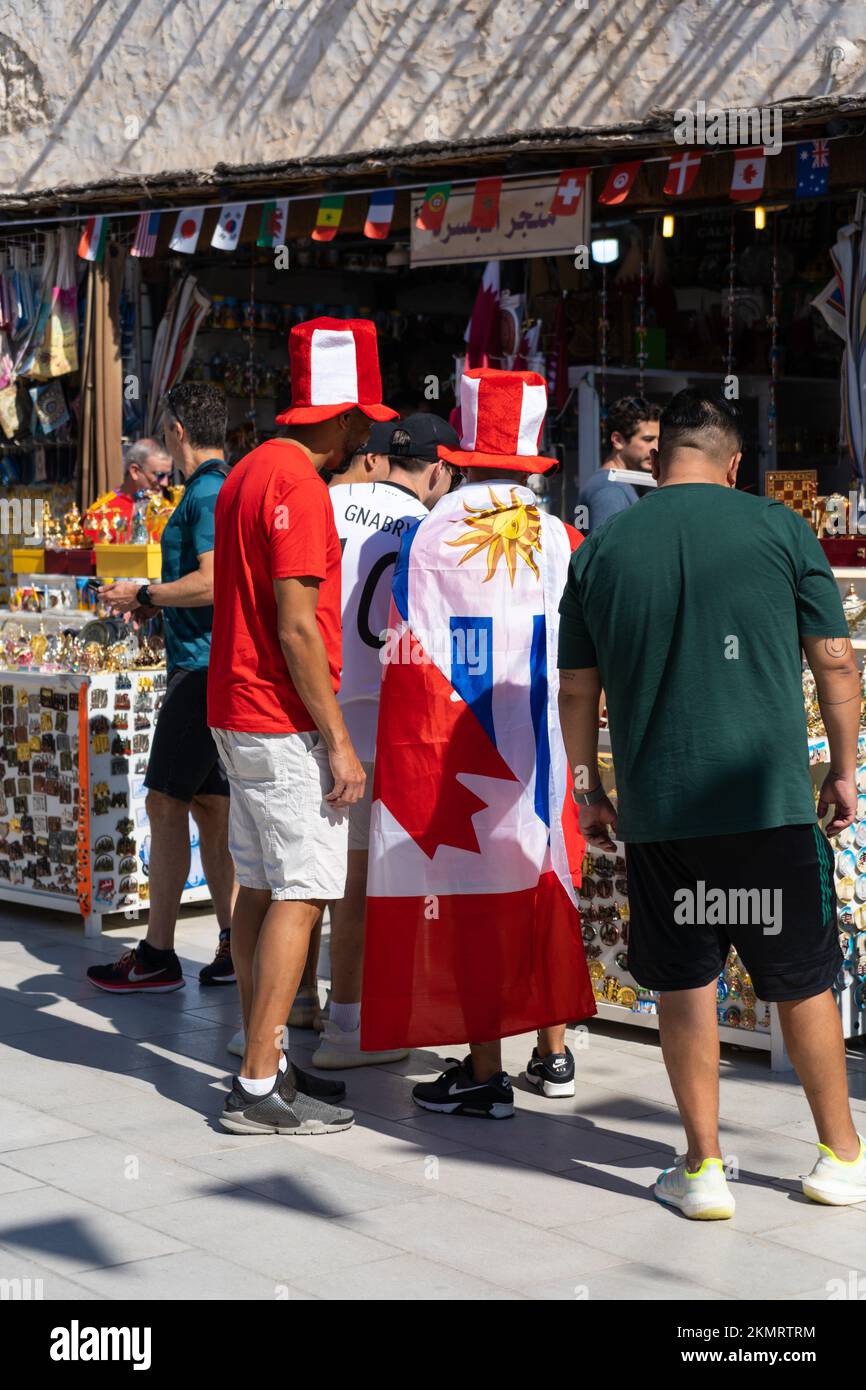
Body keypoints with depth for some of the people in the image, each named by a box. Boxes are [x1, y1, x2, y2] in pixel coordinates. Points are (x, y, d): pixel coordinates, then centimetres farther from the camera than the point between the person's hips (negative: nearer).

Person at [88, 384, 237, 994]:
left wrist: (143, 593, -11)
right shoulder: (229, 489, 17)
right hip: (220, 664, 10)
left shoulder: (207, 494, -14)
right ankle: (234, 945, 14)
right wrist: (154, 605, 20)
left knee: (167, 805, -6)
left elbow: (211, 584, -23)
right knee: (210, 805, 12)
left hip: (202, 665, -10)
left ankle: (158, 956, -2)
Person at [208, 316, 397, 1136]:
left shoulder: (251, 471, 15)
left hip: (240, 715, 10)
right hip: (284, 725, -10)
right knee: (299, 896, -7)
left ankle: (266, 1063, 20)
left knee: (259, 891, 12)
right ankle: (258, 1089, -7)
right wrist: (338, 742, -18)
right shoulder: (297, 485, -16)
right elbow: (296, 628, -21)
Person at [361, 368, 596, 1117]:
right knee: (542, 886, 15)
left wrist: (404, 764, 1)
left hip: (454, 752, -3)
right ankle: (553, 1051, 26)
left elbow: (410, 660, -6)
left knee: (470, 894, 3)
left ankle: (487, 1071, 7)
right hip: (538, 753, 3)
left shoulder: (429, 536, -8)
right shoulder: (560, 541, -1)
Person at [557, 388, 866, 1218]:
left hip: (655, 808, 1)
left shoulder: (601, 549, 4)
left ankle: (702, 1167, 15)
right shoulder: (777, 527, -1)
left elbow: (575, 690, 8)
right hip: (771, 798, -1)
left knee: (684, 986, 11)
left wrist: (590, 791, 19)